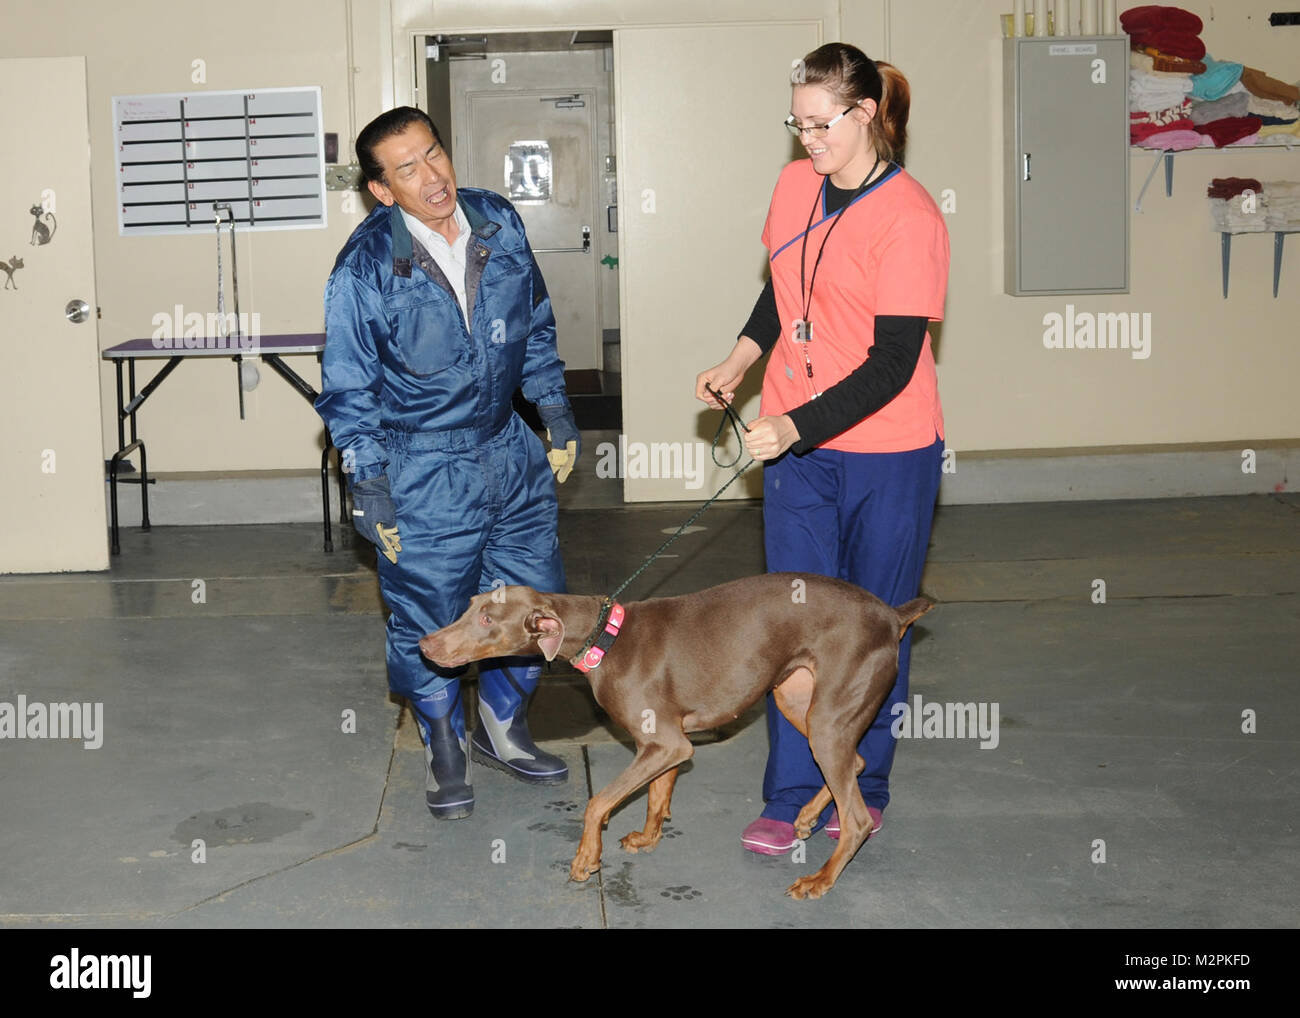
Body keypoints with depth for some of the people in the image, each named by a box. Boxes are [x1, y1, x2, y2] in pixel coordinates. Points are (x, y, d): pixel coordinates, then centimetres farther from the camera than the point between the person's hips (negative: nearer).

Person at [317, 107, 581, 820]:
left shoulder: (499, 224, -2)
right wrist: (367, 484, -11)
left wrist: (556, 411, 13)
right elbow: (349, 387, -9)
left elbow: (535, 327, 13)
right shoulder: (366, 267, -16)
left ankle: (502, 729, 38)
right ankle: (444, 752, 31)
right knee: (430, 621, 6)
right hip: (423, 476, -5)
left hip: (511, 457, 5)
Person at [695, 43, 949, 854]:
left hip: (887, 455, -5)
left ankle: (861, 791, 26)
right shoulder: (796, 186, 3)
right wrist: (737, 365, 5)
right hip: (796, 445, 5)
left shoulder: (909, 218, -17)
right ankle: (791, 796, 17)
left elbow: (892, 365, -20)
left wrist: (794, 427, -27)